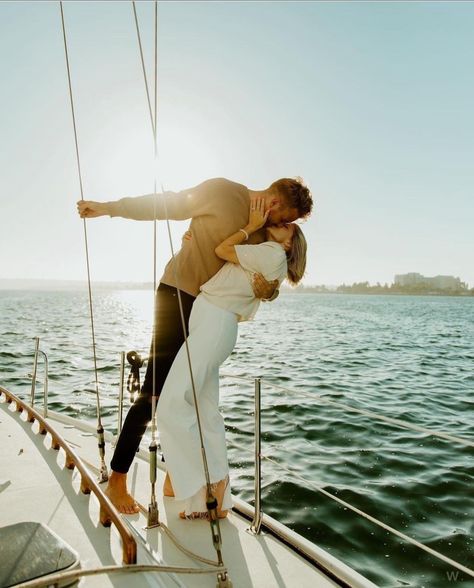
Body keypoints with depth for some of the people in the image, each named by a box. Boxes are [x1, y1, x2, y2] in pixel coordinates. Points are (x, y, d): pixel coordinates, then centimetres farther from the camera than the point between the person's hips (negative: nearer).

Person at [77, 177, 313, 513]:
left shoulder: (265, 233, 7)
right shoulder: (222, 191, -10)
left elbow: (269, 274, 4)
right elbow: (165, 205, -4)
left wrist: (268, 290, -22)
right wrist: (106, 208, 1)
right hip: (178, 295, -7)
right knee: (155, 393, -7)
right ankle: (117, 480, 7)